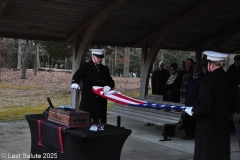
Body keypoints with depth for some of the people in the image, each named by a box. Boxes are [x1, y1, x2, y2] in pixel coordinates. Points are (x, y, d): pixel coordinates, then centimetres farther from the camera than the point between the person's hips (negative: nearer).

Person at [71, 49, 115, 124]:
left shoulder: (105, 69, 17)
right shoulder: (85, 66, 5)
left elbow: (110, 81, 13)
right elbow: (77, 75, -10)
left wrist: (108, 86, -12)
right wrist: (75, 83, -33)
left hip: (101, 100, 3)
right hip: (87, 99, -3)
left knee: (100, 121, 4)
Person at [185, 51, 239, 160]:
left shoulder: (208, 80, -18)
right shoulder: (228, 79, 1)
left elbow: (205, 106, -21)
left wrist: (193, 111, -4)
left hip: (207, 127, -6)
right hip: (222, 126, 6)